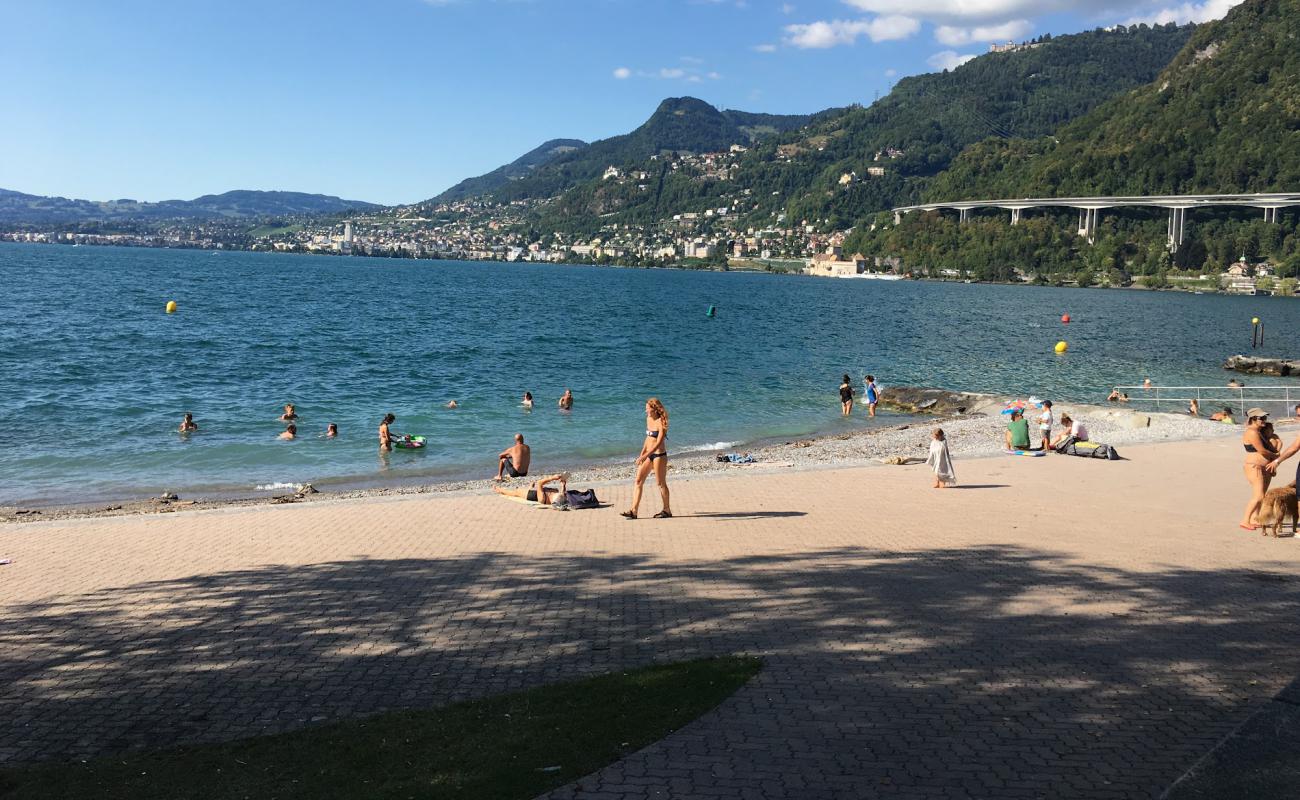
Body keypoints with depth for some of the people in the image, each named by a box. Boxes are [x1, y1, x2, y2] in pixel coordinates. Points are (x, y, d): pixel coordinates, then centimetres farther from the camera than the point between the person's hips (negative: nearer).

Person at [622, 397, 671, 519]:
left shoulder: (661, 422, -15)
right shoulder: (648, 419, 9)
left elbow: (659, 443, -20)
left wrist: (645, 456, -24)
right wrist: (641, 454, 13)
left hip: (659, 455, -8)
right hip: (648, 455, 8)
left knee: (661, 483, 2)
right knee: (638, 481, 1)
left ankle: (667, 510, 16)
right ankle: (633, 511, -1)